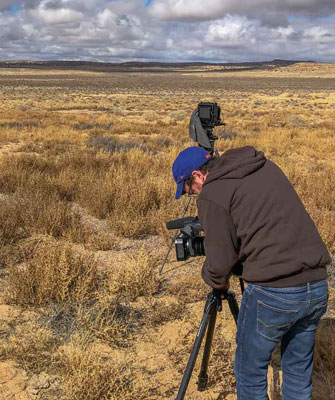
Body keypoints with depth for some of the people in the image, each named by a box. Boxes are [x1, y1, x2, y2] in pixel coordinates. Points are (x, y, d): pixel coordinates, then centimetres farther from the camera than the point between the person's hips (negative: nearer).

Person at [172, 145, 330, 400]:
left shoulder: (212, 195, -6)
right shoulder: (266, 166, 14)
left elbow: (219, 262, -6)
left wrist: (216, 280, 14)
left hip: (272, 293, -7)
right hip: (317, 286, 7)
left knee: (251, 370, 15)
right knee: (299, 371, 21)